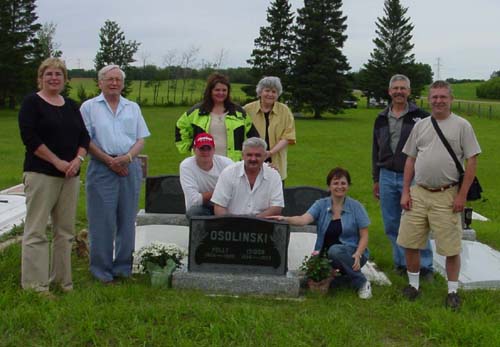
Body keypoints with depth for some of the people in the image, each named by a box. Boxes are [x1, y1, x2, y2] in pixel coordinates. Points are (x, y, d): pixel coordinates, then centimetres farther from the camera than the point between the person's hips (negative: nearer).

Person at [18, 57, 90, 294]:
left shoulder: (71, 106, 15)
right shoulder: (32, 103, -1)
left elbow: (84, 137, 13)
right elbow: (29, 137, -12)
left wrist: (78, 159, -6)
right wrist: (57, 162, -15)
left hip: (70, 176, 6)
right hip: (40, 174, -6)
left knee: (65, 230, 8)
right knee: (36, 230, -4)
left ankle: (61, 279, 18)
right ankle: (35, 284, 2)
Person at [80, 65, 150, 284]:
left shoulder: (133, 108, 14)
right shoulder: (89, 107, 4)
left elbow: (141, 139, 10)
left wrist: (127, 157, -9)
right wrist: (109, 160, -13)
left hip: (130, 167, 4)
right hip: (101, 168, -3)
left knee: (127, 220, 8)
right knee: (102, 222, -2)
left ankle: (123, 266, 18)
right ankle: (101, 269, 8)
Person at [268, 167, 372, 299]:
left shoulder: (356, 206, -1)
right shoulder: (321, 204, 2)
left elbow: (364, 236, -1)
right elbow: (303, 219, -16)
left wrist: (358, 255, -20)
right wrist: (284, 219, -36)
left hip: (350, 255, -2)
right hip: (325, 256, 2)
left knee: (335, 250, -36)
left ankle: (361, 282, -13)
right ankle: (346, 277, 3)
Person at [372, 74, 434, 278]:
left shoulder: (420, 117, -4)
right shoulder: (381, 119, 11)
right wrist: (376, 179, 16)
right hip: (387, 177, 5)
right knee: (392, 225, 9)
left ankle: (425, 265, 10)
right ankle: (401, 263, 22)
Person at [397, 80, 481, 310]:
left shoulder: (461, 126, -1)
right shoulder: (420, 126, 10)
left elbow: (472, 161, -4)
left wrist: (462, 195, -9)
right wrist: (405, 192, 6)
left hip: (446, 196, -4)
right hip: (418, 194, 4)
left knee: (451, 248, 3)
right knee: (410, 243, 6)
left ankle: (453, 291, 19)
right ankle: (414, 286, 24)